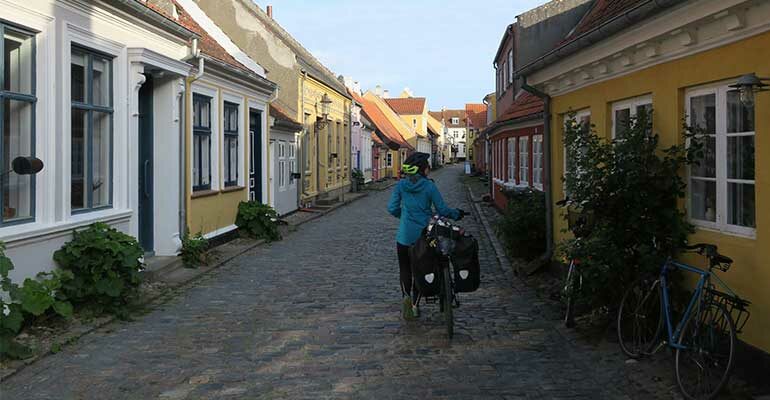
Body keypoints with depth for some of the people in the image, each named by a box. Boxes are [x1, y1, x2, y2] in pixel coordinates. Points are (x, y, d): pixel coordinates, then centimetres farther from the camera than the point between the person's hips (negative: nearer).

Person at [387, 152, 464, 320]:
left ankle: (406, 296, -15)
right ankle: (415, 305, 16)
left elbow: (392, 208, -2)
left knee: (405, 269, 10)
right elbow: (442, 210, -6)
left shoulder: (401, 185, -4)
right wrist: (456, 214, 13)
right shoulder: (429, 186, -10)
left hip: (404, 235, 1)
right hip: (423, 235, -1)